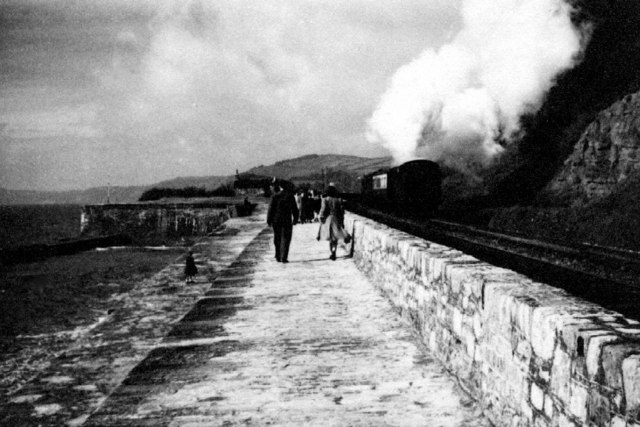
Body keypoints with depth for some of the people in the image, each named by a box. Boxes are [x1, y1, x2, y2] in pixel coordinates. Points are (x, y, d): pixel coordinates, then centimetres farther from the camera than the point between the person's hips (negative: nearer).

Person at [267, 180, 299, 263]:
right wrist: (295, 219, 13)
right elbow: (295, 210, 2)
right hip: (287, 221, 0)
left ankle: (278, 257, 17)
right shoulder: (290, 196, -1)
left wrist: (269, 220, 0)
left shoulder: (275, 196, -4)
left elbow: (271, 209, -6)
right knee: (286, 239, 3)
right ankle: (284, 257, -5)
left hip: (276, 221, 0)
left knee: (277, 239, 13)